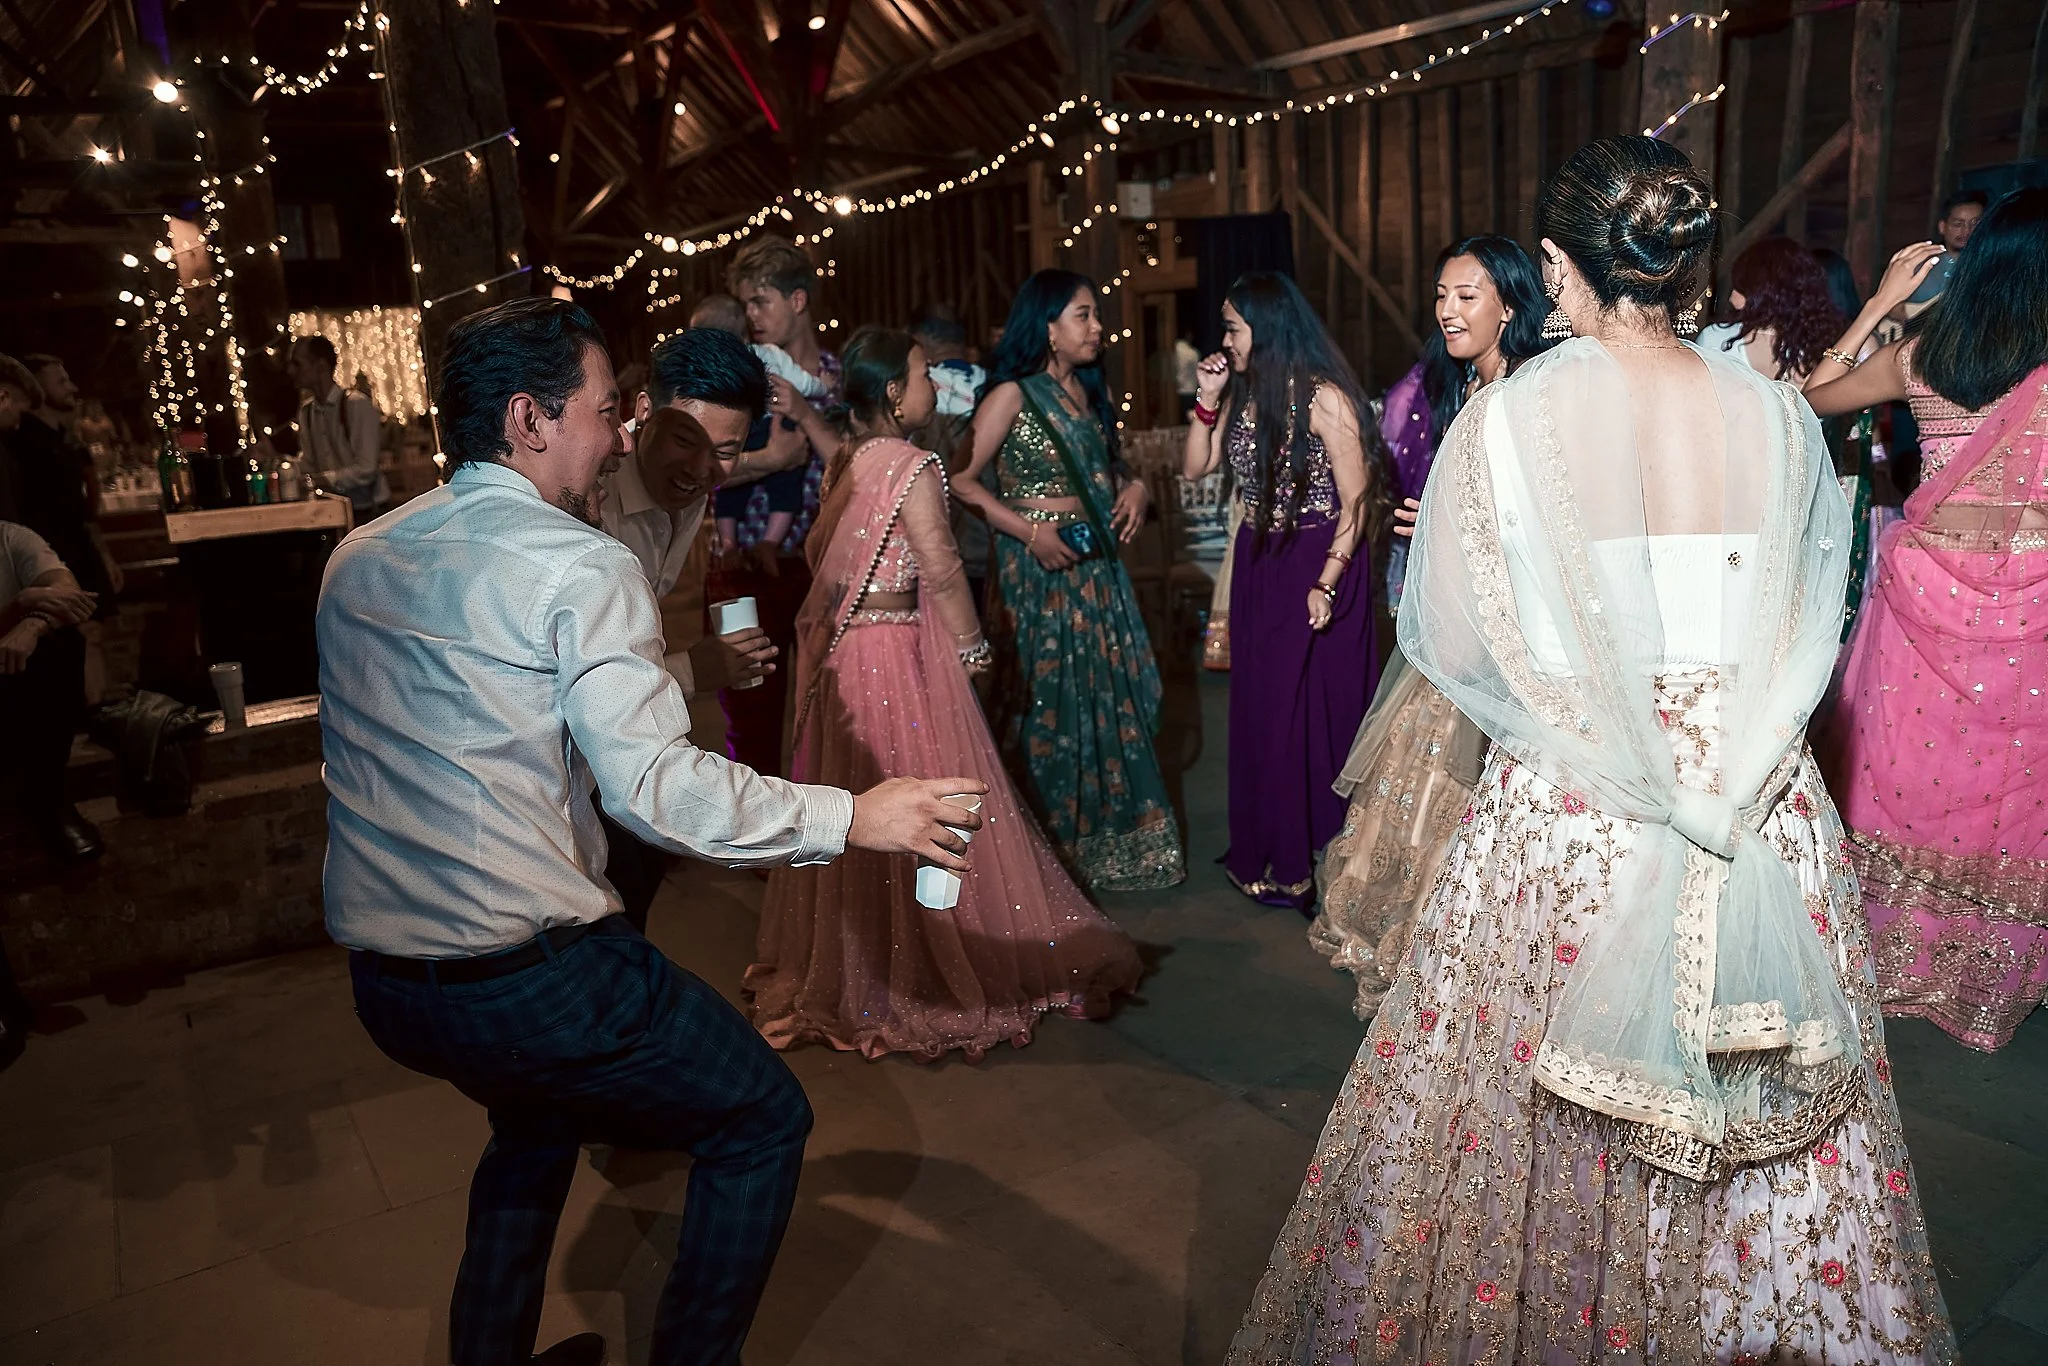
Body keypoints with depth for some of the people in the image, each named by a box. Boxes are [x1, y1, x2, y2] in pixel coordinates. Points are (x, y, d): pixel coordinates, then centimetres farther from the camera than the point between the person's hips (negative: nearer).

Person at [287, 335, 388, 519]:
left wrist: (319, 480, -19)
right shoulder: (306, 409, 10)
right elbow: (307, 462, 16)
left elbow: (365, 469, -16)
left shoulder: (357, 405, -11)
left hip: (368, 510, -6)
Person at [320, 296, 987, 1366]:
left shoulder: (356, 558, 9)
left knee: (539, 1111, 36)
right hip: (529, 977, -8)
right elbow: (653, 785, -24)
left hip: (383, 984, 9)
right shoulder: (579, 566, -15)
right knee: (764, 1120, 11)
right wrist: (853, 818, -17)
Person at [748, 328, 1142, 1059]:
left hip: (839, 648, 8)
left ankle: (843, 969, 31)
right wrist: (971, 644, -5)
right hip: (899, 650, -8)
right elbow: (941, 569, -16)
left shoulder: (842, 463, 9)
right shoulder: (914, 466, -13)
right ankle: (933, 971, 12)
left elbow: (818, 553, 14)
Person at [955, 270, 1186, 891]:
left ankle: (1110, 837, 27)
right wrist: (1026, 530, -21)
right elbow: (962, 480, -16)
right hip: (1039, 567, -7)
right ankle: (1049, 850, 16)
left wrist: (1134, 485, 1)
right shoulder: (1012, 395, -10)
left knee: (1111, 697, 11)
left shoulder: (1087, 390, 12)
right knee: (1049, 704, 0)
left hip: (1096, 564, 7)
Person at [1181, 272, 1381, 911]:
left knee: (1314, 708, 1)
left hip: (1319, 565, -7)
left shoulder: (1324, 397, -15)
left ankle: (1315, 859, 16)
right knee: (1259, 708, 12)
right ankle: (1268, 852, 27)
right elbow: (1195, 469, 9)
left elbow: (1356, 500, -15)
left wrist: (1326, 584, -19)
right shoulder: (1243, 393, 6)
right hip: (1257, 564, 7)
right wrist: (1207, 401, -4)